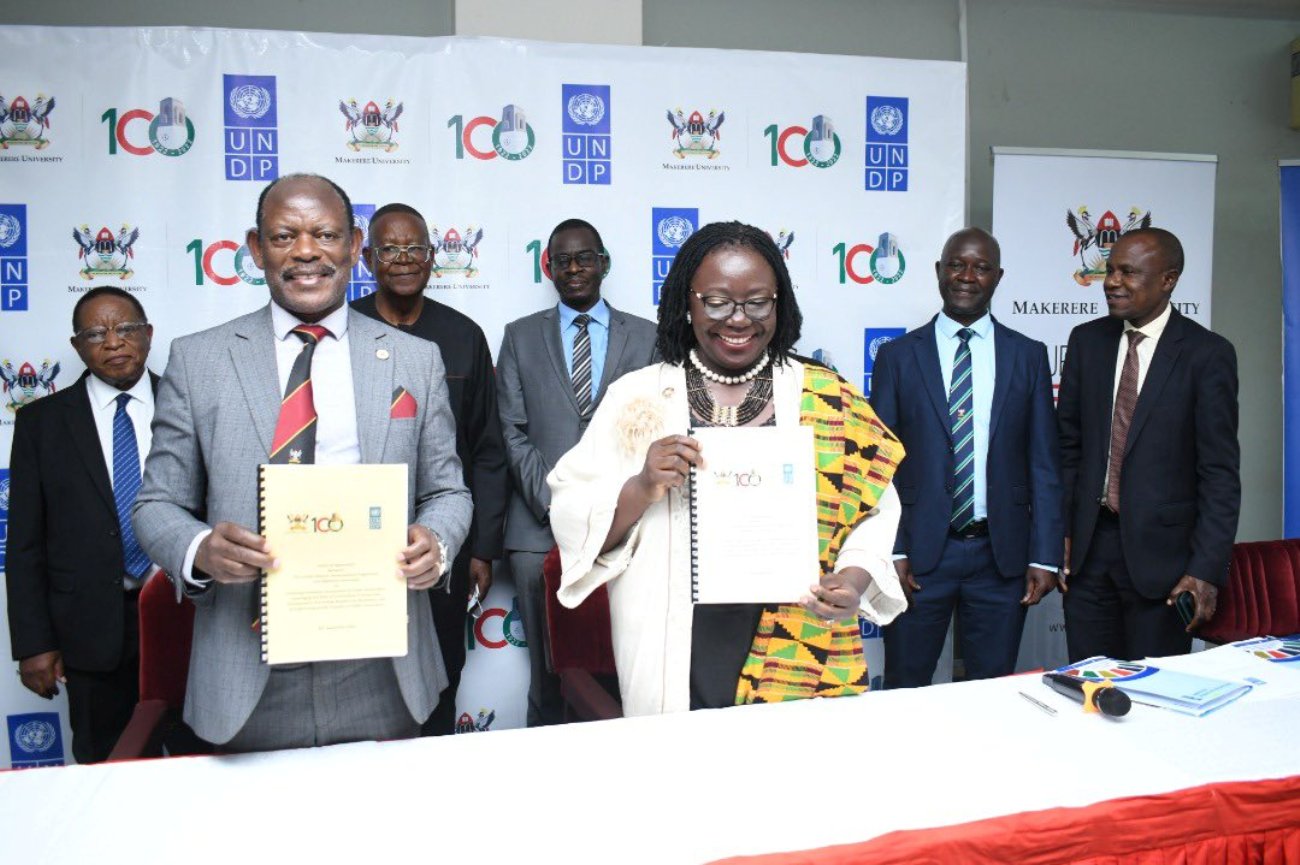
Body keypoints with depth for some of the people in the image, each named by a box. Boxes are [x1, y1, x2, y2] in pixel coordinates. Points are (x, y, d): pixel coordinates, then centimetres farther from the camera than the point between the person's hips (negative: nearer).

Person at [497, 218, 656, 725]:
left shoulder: (645, 336, 11)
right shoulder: (520, 336, 12)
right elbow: (512, 432, 5)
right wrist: (553, 506, -7)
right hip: (541, 530, 1)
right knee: (549, 669, 4)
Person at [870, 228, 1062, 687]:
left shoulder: (1028, 355, 6)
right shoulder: (897, 356, 2)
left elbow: (1044, 463, 5)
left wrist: (1044, 556, -1)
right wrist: (891, 551, -7)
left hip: (1002, 554, 1)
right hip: (920, 551, -1)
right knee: (904, 689, 7)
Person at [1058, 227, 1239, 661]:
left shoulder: (1207, 354, -6)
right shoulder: (1086, 340, 5)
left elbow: (1220, 471, -7)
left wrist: (1208, 568, -13)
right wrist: (1060, 530, 2)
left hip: (1161, 550, -3)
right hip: (1087, 546, 3)